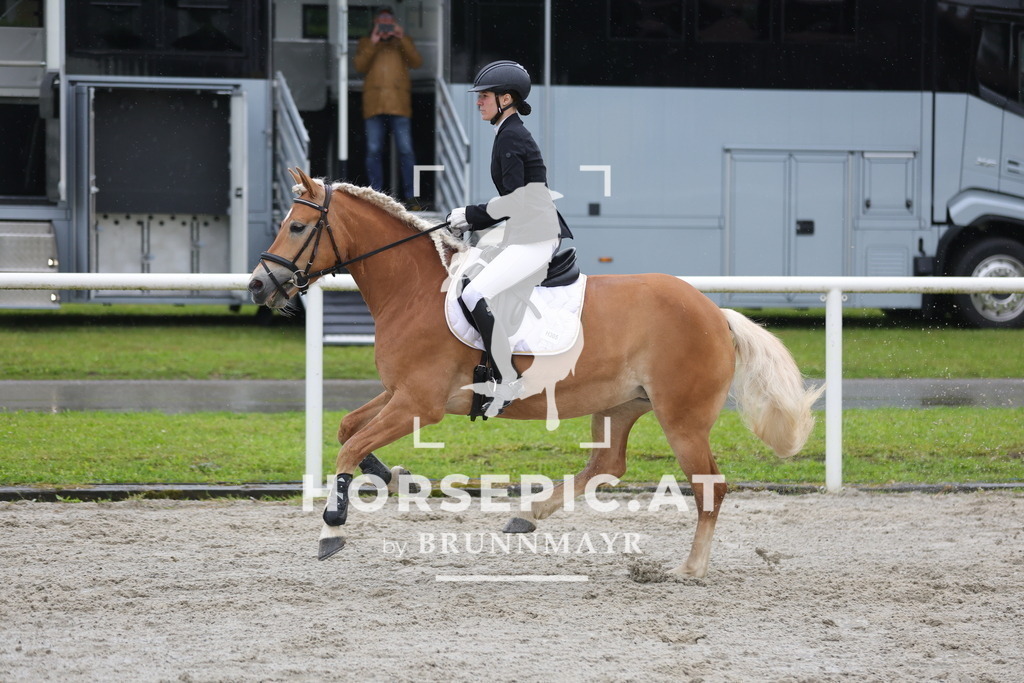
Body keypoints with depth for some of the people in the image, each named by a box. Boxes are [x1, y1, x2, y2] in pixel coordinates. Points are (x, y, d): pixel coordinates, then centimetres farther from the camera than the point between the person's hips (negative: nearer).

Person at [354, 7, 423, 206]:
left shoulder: (403, 42, 18)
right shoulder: (366, 42, 18)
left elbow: (416, 63, 2)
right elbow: (360, 66, 3)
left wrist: (402, 40, -7)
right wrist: (373, 43, -6)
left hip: (399, 105, -1)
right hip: (374, 105, 1)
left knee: (405, 150, -6)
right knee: (374, 150, -2)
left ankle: (410, 194, -4)